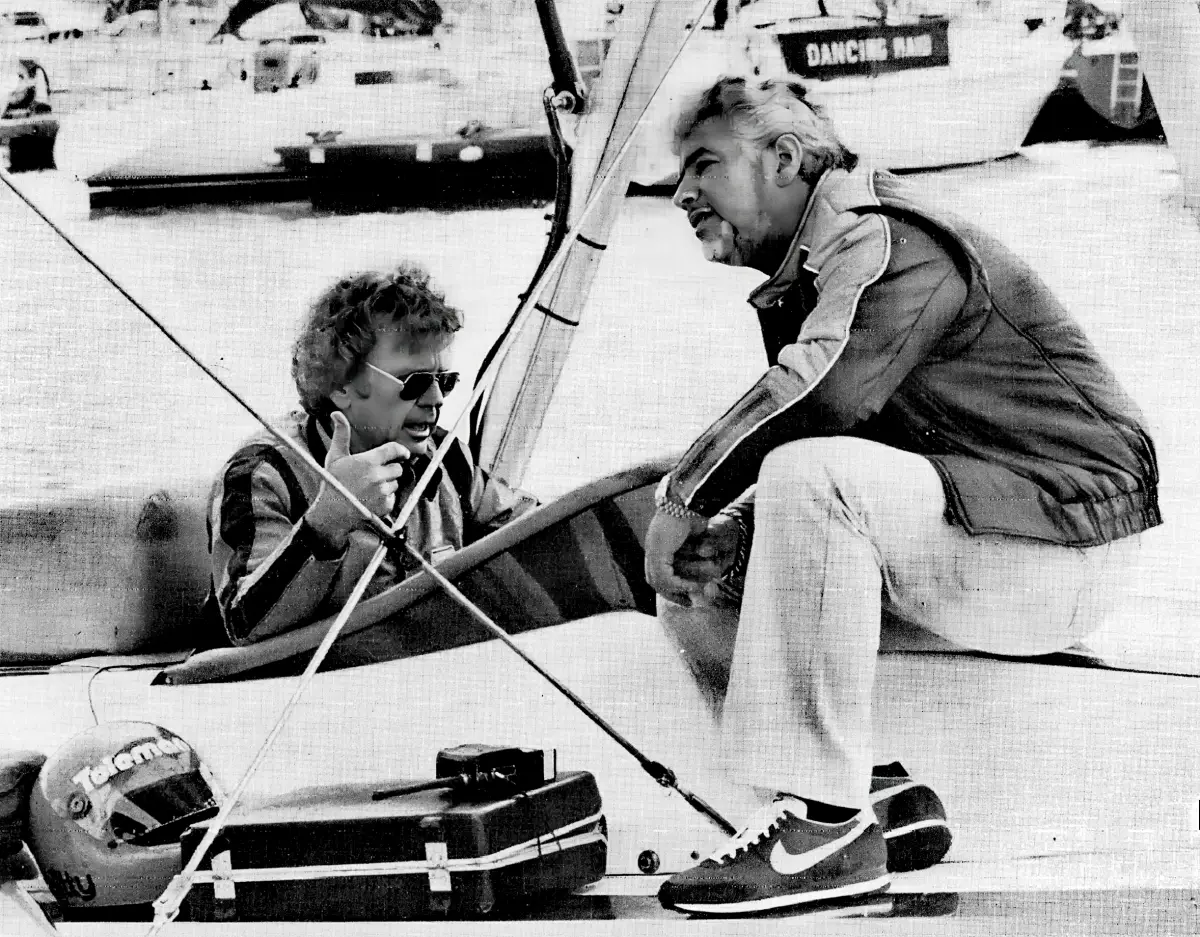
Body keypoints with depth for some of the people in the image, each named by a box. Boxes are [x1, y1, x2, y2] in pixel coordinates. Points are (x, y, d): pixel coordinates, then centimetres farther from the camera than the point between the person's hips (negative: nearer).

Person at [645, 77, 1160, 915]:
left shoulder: (887, 243, -14)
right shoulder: (805, 281, 17)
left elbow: (817, 395, -29)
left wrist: (685, 499, -18)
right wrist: (721, 531, -10)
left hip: (1061, 542, -10)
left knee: (811, 479, -34)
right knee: (694, 577, 4)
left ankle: (827, 825, -30)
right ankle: (882, 797, -5)